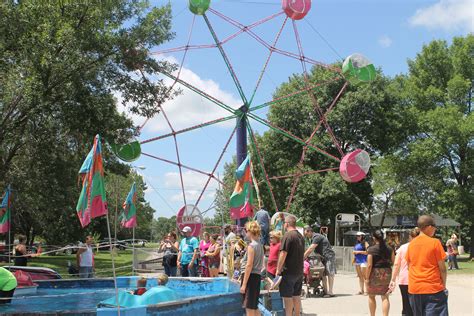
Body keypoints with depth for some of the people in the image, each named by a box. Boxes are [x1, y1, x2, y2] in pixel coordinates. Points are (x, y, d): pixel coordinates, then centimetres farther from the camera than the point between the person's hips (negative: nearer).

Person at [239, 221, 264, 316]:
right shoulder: (260, 245, 12)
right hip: (257, 276, 9)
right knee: (254, 307, 16)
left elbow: (249, 265, -18)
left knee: (249, 308, -5)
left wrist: (244, 284, -17)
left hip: (250, 276, -9)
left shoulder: (251, 246, -13)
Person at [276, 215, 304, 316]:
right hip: (299, 271, 8)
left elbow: (283, 254, -18)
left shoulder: (288, 236, -15)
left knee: (288, 297, -1)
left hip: (288, 272, -8)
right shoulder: (301, 236, 10)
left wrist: (278, 270, -10)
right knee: (297, 296, 14)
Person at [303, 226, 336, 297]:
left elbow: (310, 249, -19)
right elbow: (311, 249, 19)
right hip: (323, 258, 10)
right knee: (323, 274, 8)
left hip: (329, 257, -10)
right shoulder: (313, 238, 17)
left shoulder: (316, 237, -15)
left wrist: (303, 257, -15)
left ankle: (330, 292, -9)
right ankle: (325, 291, 11)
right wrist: (306, 256, 8)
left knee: (330, 274, -8)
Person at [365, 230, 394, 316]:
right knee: (385, 297, 6)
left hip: (375, 274, -3)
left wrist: (367, 278, -9)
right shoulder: (389, 248, 0)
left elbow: (369, 265, -15)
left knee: (371, 296, 15)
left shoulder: (371, 249, -12)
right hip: (387, 273, 3)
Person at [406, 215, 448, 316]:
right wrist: (443, 284, 6)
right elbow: (442, 268, -7)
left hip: (414, 289, 6)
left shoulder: (411, 244, 7)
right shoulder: (435, 242, -9)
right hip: (433, 288, -5)